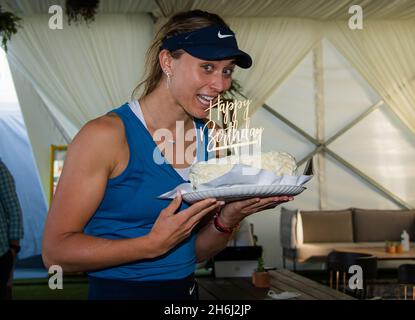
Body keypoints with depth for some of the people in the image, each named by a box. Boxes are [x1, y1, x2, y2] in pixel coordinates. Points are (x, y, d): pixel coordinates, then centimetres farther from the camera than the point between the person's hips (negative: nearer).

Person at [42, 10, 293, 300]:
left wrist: (227, 219, -13)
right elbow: (55, 251, -18)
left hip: (187, 288, 6)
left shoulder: (208, 139, 0)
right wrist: (154, 244, -26)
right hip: (119, 290, -6)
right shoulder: (106, 135, -17)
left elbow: (196, 251, 6)